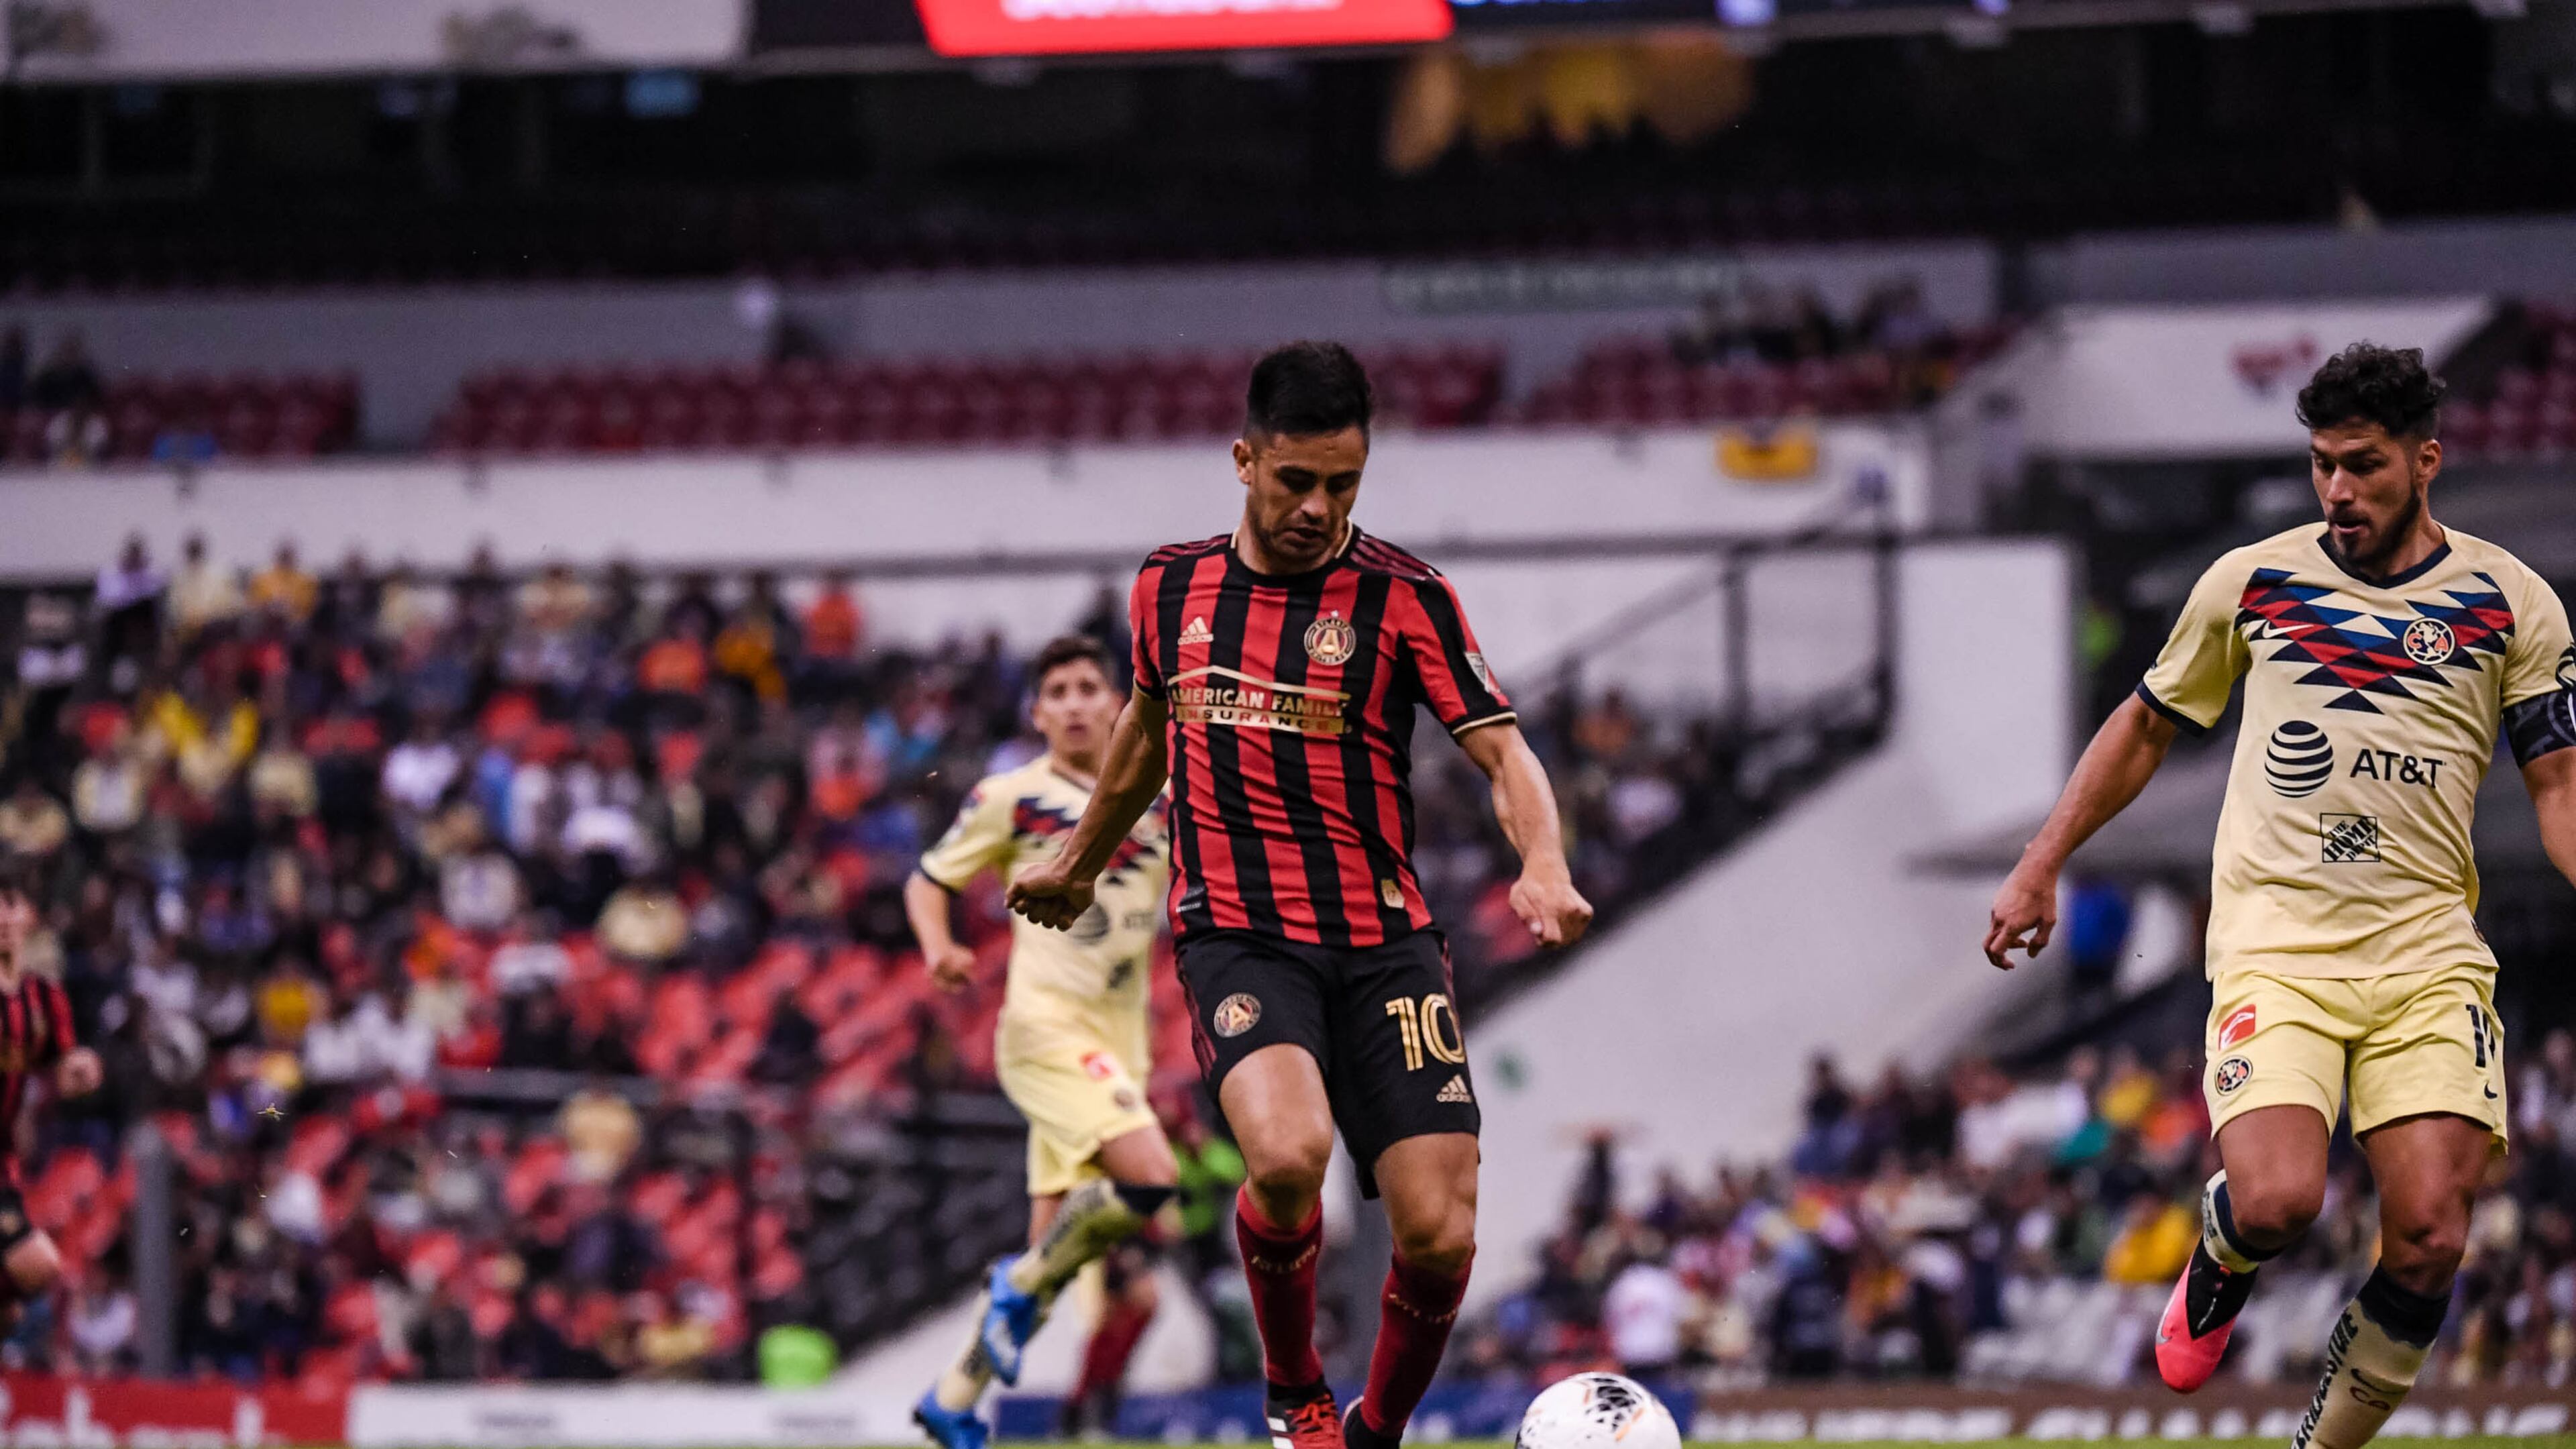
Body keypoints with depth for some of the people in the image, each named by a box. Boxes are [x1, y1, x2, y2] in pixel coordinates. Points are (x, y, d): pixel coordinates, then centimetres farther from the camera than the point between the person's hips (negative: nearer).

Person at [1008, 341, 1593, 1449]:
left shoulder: (1403, 596, -2)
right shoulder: (1172, 587, 7)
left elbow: (1502, 751, -9)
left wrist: (1544, 869, -29)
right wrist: (1079, 865, 39)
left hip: (1383, 941, 0)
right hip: (1236, 934, 0)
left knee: (1440, 1236, -10)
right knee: (1286, 1157, -30)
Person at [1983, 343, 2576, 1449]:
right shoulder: (2252, 581, 7)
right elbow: (2146, 727, 19)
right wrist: (2041, 867, 16)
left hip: (2428, 951, 1)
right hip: (2274, 937, -1)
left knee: (2428, 1238, -12)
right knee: (2276, 1202, -22)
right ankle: (2220, 1266, 16)